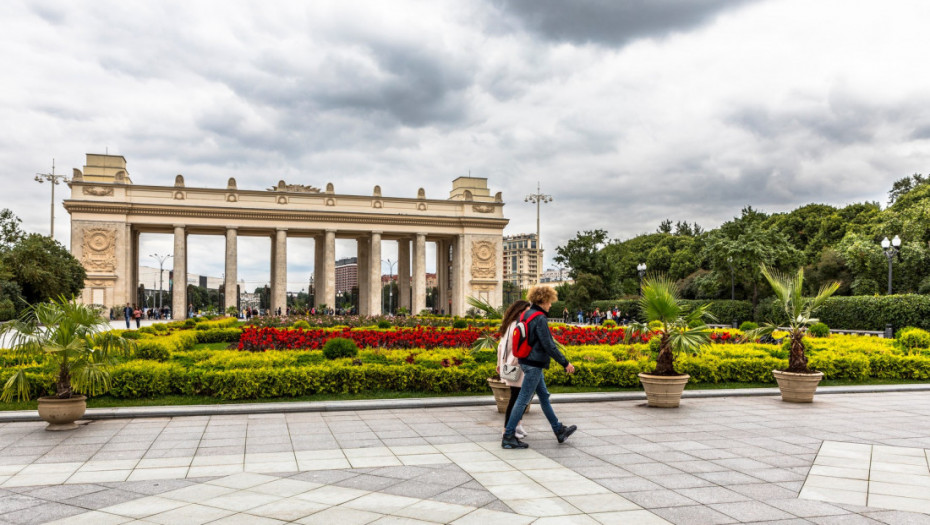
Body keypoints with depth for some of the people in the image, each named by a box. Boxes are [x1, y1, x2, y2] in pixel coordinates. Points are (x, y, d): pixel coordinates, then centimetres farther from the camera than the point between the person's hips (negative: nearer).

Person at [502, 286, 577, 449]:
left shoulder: (526, 314, 8)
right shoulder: (540, 319, -20)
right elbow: (548, 345, -20)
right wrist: (565, 363, -13)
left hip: (526, 361, 10)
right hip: (534, 364, -10)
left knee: (544, 396, 18)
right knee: (523, 399, -4)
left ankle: (559, 430, 30)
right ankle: (508, 437, 1)